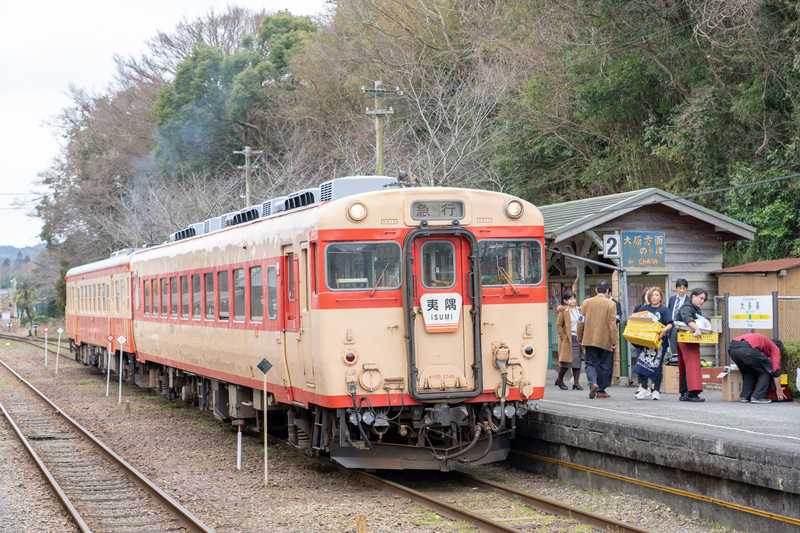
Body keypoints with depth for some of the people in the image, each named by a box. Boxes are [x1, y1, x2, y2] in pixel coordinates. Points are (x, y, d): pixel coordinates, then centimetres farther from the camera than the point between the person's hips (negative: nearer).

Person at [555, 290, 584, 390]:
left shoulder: (579, 310, 13)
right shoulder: (563, 311, -3)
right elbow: (558, 325, -4)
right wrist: (563, 337, -10)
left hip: (577, 339, 5)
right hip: (567, 339, -5)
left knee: (577, 361, 1)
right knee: (566, 362, -4)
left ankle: (576, 383, 5)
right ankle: (560, 380, 16)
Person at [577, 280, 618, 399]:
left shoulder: (587, 302, 3)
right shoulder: (611, 304, -6)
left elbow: (581, 322, 6)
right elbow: (612, 324, -10)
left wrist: (580, 338, 15)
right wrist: (614, 341, -5)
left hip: (589, 340, 2)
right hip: (605, 340, -2)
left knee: (591, 363, 6)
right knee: (604, 366, 9)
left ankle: (593, 383, -20)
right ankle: (601, 390, 12)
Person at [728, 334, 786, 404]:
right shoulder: (775, 349, 24)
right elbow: (776, 370, 12)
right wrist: (779, 389, 21)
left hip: (732, 349, 7)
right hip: (747, 349, -7)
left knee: (748, 371, 30)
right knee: (766, 371, 14)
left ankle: (745, 396, 21)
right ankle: (757, 397, 6)